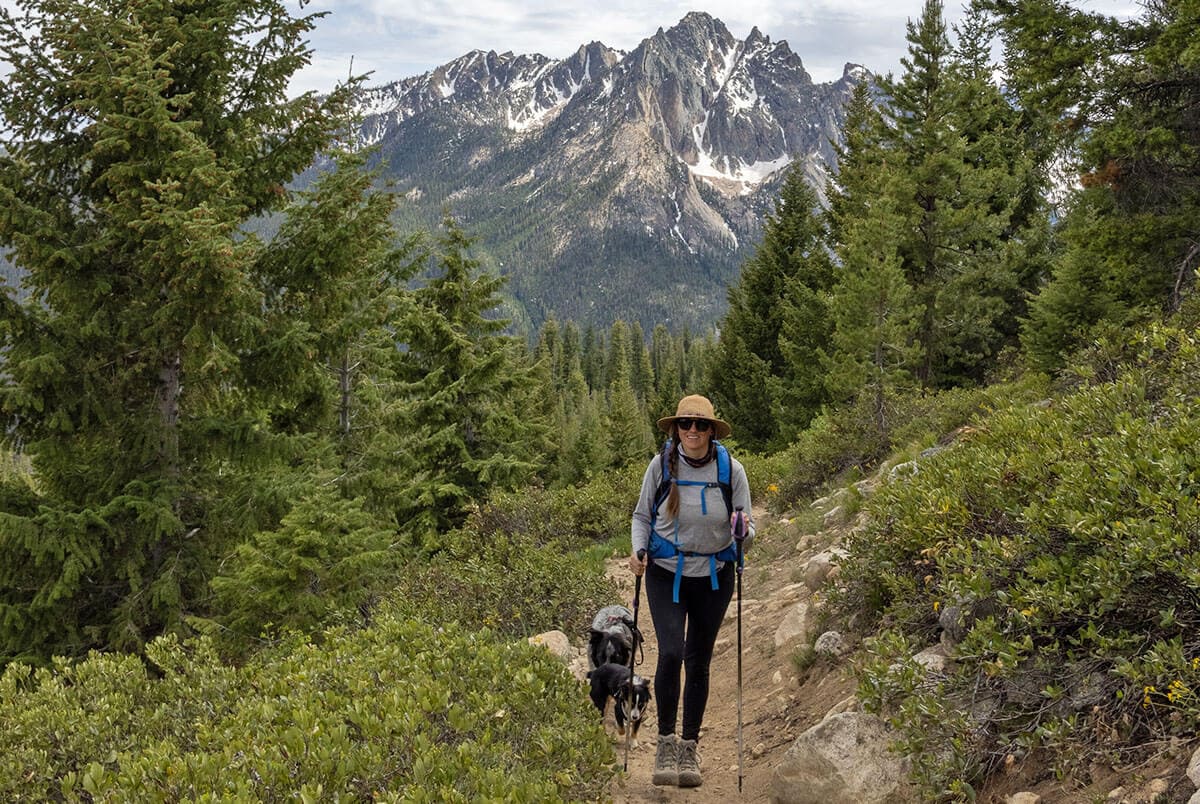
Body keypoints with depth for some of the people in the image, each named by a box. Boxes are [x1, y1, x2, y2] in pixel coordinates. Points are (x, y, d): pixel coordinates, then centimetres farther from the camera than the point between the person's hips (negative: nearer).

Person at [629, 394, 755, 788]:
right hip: (666, 573, -1)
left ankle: (689, 748, 23)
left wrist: (743, 531, -24)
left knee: (698, 661, 8)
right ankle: (666, 741, 2)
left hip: (714, 575, 1)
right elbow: (642, 515, 4)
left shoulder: (731, 470, -7)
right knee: (671, 652, -17)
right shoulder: (661, 465, -8)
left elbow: (746, 528, -1)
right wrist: (638, 550, -13)